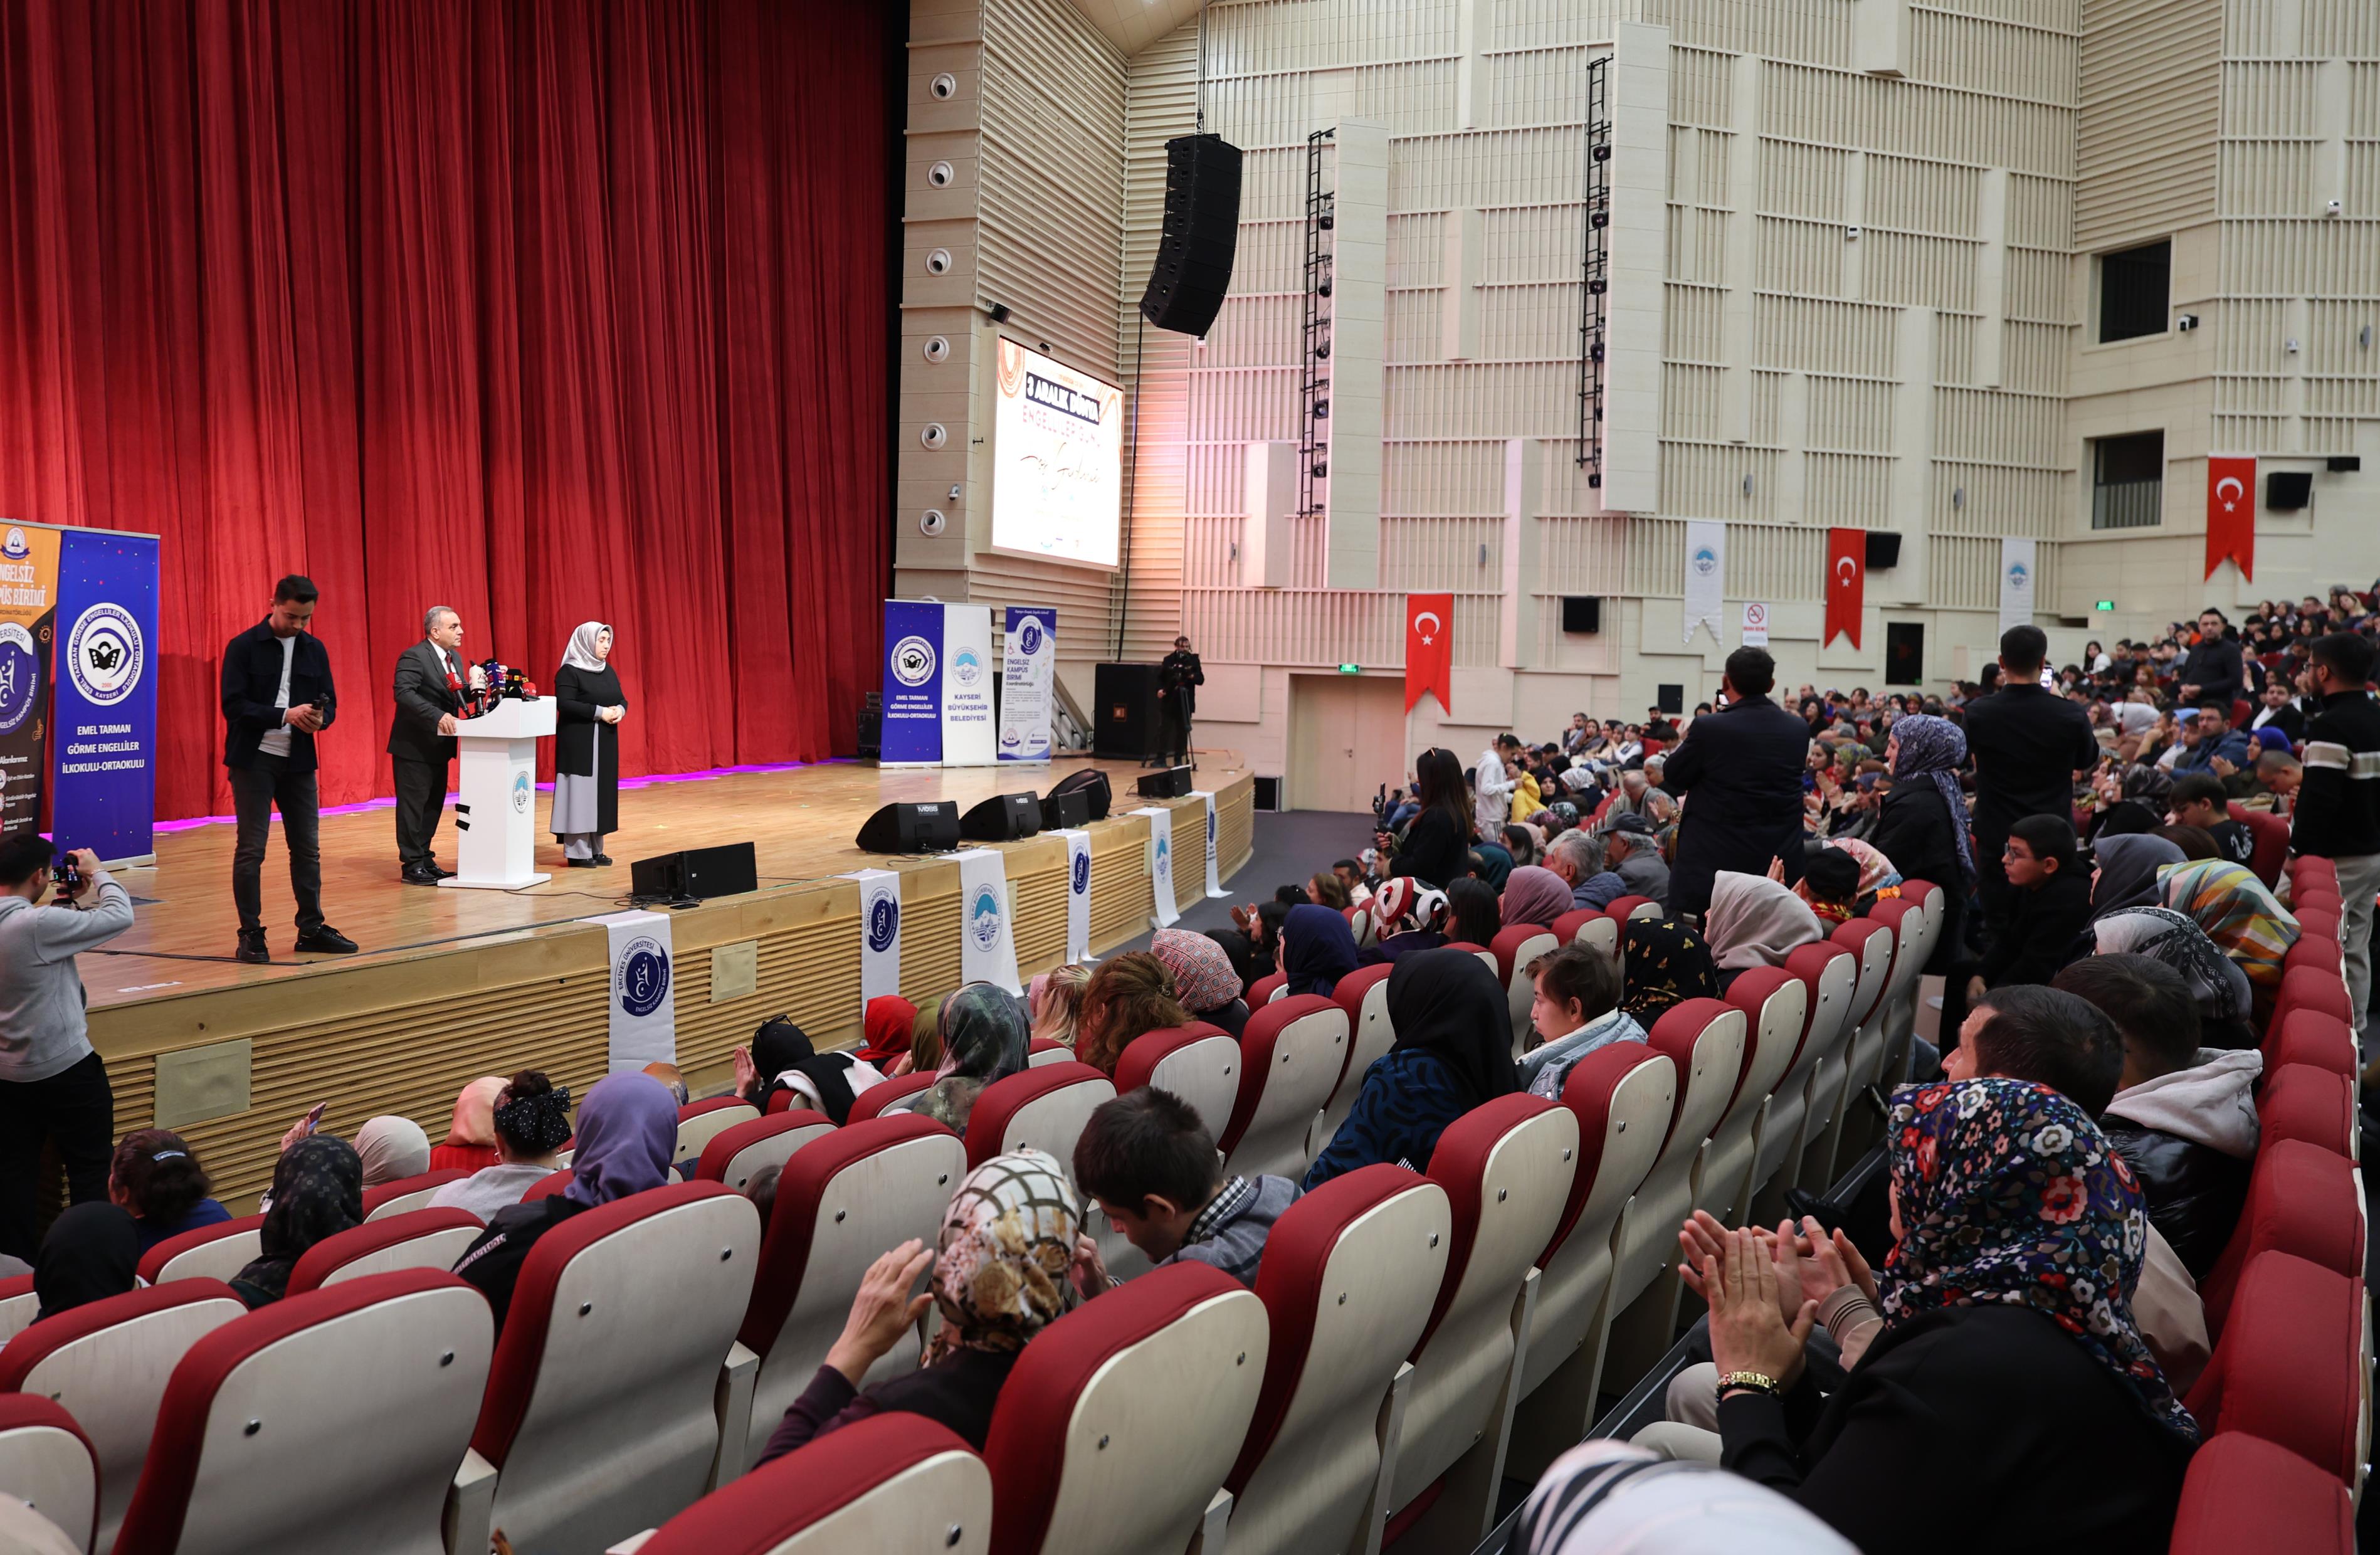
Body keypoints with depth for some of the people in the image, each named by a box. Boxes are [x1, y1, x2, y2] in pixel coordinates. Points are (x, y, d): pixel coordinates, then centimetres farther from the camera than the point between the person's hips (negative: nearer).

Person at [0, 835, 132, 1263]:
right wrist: (97, 872, -2)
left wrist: (70, 903, 10)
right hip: (65, 1071, -8)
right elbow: (120, 916, -18)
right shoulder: (37, 924, -25)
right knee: (91, 1171, 7)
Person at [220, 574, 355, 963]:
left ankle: (311, 929, 18)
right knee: (251, 849, -1)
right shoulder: (244, 647, -6)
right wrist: (285, 715, -23)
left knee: (308, 847, 8)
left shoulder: (315, 650, 8)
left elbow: (330, 701, 11)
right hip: (254, 759, -4)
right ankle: (251, 934, 7)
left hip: (298, 760, 5)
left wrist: (320, 718, -13)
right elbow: (234, 705, -12)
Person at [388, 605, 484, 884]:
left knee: (434, 805, 12)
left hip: (439, 746, 9)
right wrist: (439, 716, -36)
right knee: (413, 805, -3)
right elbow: (404, 694, -28)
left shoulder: (455, 657, 11)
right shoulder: (413, 657, -16)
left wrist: (473, 688, -6)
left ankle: (425, 860, 20)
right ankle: (411, 865, 3)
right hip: (414, 746, -8)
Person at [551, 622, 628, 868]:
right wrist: (599, 712, -23)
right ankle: (577, 853, -2)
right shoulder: (569, 671, -10)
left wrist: (620, 710, -8)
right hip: (579, 743, -8)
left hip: (605, 742, 8)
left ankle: (595, 850, 14)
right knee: (580, 792, -6)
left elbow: (621, 699, 15)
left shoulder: (608, 671, 13)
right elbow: (564, 704, -19)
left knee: (602, 792, 8)